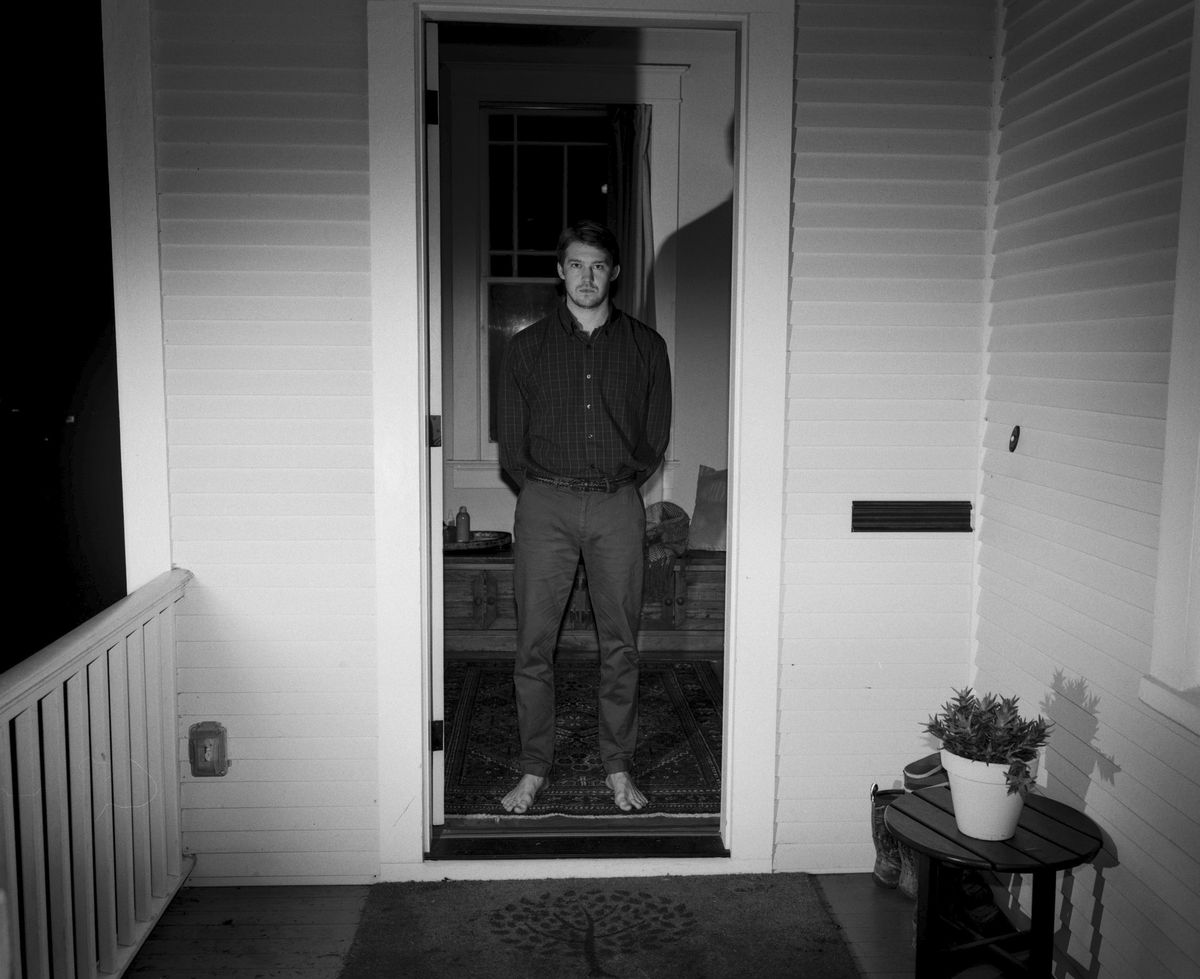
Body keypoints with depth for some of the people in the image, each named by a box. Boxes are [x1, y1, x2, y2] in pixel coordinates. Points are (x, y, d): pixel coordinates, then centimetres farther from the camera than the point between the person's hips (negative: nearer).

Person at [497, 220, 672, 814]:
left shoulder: (645, 346, 8)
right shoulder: (527, 346, 8)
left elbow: (656, 435, 11)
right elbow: (511, 439, 9)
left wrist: (622, 482, 5)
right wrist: (541, 487, 2)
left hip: (617, 506, 0)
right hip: (544, 504, 0)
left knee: (620, 645, 5)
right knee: (534, 646, 1)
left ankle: (619, 769, 18)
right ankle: (534, 770, 14)